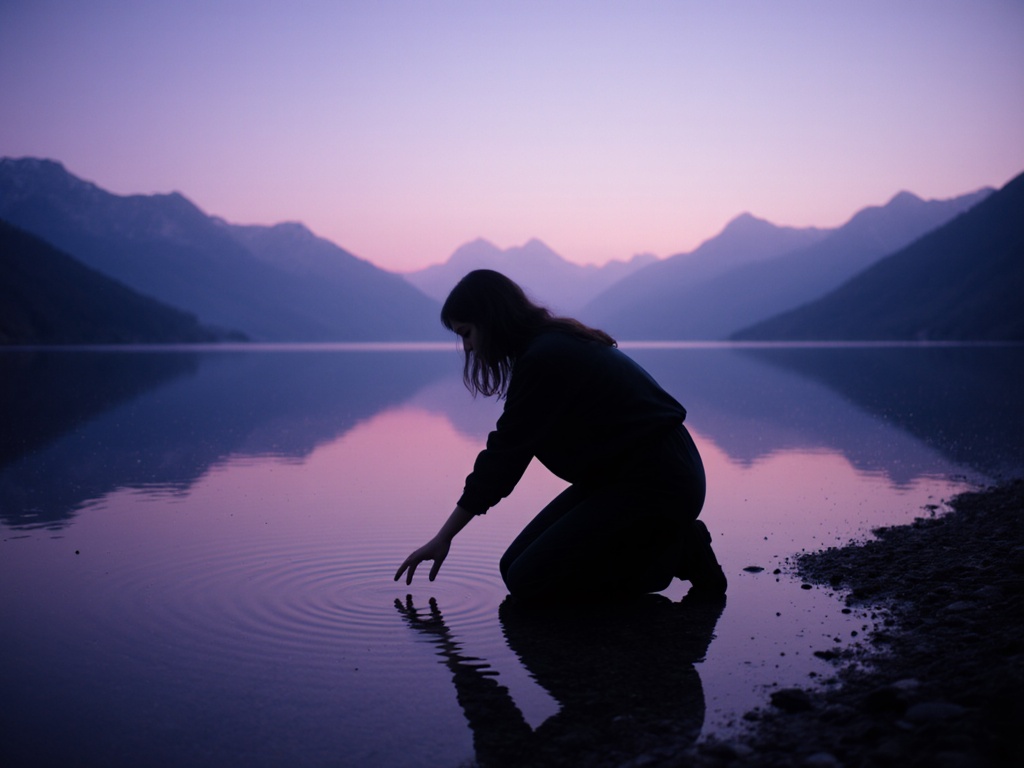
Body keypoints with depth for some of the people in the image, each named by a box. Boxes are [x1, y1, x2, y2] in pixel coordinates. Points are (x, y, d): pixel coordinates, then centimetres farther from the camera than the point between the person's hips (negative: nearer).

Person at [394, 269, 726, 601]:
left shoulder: (543, 359, -19)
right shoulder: (555, 344, 11)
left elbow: (504, 456, -15)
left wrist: (444, 537, -7)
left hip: (657, 484, -10)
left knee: (528, 582, -12)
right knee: (514, 567, 6)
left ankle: (679, 554, -5)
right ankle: (668, 542, 8)